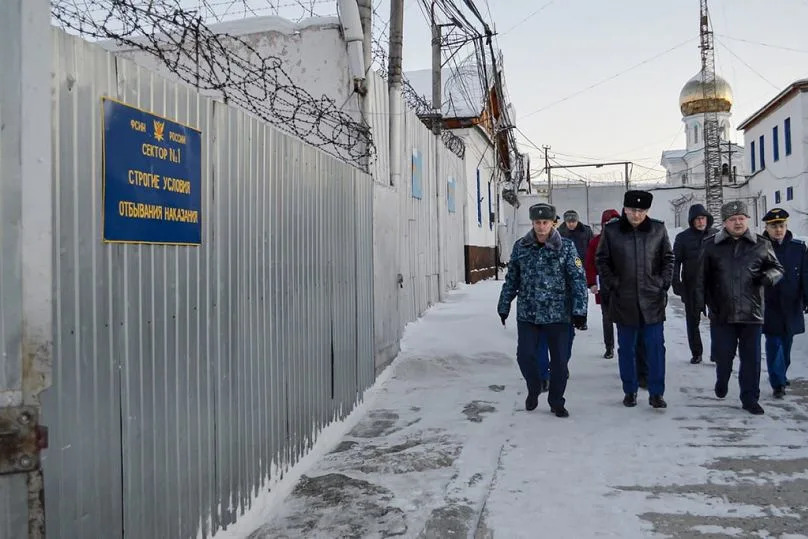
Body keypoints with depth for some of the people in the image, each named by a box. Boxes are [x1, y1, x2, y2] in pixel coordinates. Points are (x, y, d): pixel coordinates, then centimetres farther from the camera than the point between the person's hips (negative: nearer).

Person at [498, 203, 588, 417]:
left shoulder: (566, 247, -5)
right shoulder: (520, 246, 1)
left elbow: (578, 280, -6)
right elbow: (511, 279, 8)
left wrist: (579, 311, -12)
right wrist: (504, 306, 10)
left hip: (558, 315, -1)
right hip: (527, 314, 2)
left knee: (560, 360, 5)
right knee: (525, 356, 2)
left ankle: (556, 402, 25)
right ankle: (533, 390, 31)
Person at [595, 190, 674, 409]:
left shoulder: (658, 229, 2)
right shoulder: (611, 231, -1)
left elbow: (668, 259, 10)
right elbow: (601, 260, 6)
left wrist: (663, 283, 2)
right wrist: (611, 285, -1)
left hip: (652, 300, 0)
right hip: (623, 300, 0)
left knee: (656, 347, 2)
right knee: (626, 348, 9)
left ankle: (656, 393, 13)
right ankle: (629, 391, 22)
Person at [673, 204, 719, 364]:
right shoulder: (683, 237, 1)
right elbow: (675, 261, 1)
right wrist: (676, 283, -8)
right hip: (691, 285, 0)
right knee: (692, 320, 7)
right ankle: (696, 353, 19)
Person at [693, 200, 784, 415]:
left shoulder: (761, 245, 4)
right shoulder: (711, 245, 3)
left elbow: (777, 268, 13)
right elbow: (702, 277, 7)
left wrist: (769, 276, -10)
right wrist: (700, 301, 3)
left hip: (751, 313, 1)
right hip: (721, 313, 0)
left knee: (751, 358, 5)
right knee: (723, 354, 8)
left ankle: (750, 398, 18)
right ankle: (722, 381, 38)